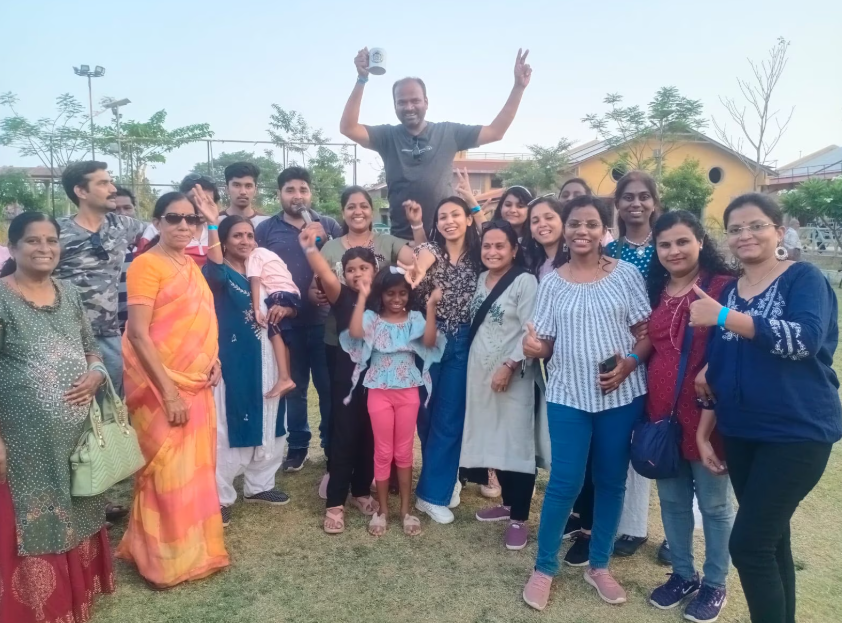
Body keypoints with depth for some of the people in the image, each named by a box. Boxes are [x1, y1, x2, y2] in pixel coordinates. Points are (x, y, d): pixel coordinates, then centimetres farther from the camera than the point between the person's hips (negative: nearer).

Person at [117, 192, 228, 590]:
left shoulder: (191, 265, 11)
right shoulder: (147, 264, -13)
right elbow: (137, 334, -18)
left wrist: (213, 360, 4)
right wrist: (168, 392, -20)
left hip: (196, 383, 8)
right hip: (162, 385, -8)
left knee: (195, 467, 15)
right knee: (168, 470, 1)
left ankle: (192, 547, 31)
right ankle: (162, 560, 18)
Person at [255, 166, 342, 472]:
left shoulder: (329, 226, 6)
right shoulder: (265, 229, 5)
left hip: (324, 320, 0)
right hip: (285, 323, 1)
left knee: (329, 386, 6)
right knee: (293, 387, 12)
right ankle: (297, 446, 26)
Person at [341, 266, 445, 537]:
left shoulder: (414, 318, 1)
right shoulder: (372, 317, -3)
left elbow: (430, 341, -15)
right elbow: (355, 332, -24)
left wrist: (431, 306, -19)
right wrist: (362, 297, -21)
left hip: (408, 392, 1)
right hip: (380, 392, -1)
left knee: (404, 452, 10)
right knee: (383, 452, 8)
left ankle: (405, 509, 22)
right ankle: (382, 509, 22)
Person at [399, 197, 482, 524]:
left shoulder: (477, 256, 2)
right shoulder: (430, 249, -6)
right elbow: (423, 259, -32)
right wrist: (418, 270, -55)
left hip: (461, 344, 1)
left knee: (450, 416, 2)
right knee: (427, 412, 8)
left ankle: (433, 492, 13)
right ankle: (444, 478, 30)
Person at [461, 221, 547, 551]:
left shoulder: (525, 282, -9)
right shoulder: (482, 279, 12)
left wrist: (509, 366, -19)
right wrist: (483, 364, 13)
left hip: (513, 374, -6)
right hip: (481, 370, 7)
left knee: (517, 441, -2)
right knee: (493, 439, 12)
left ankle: (520, 518, 7)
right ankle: (507, 502, 28)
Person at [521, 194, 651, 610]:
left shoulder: (625, 273, 0)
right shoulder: (551, 282, 3)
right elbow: (546, 344, 4)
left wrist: (630, 362, -16)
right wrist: (533, 347, -19)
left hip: (621, 394, 1)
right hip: (568, 395, 0)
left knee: (611, 481, 11)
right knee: (565, 482, -1)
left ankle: (599, 565, 30)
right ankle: (544, 568, 18)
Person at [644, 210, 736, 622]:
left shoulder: (723, 286, -10)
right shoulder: (655, 290, 8)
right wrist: (647, 407, 9)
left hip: (706, 414, -5)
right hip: (662, 413, 5)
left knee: (714, 503, 12)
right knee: (672, 500, 17)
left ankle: (715, 584, 31)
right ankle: (683, 574, 36)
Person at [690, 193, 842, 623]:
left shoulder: (804, 278, -7)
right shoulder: (728, 292, 10)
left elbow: (806, 338, -27)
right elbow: (716, 371, 13)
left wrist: (724, 318, -32)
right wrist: (703, 432, 10)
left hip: (798, 434, -6)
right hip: (740, 434, 6)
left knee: (748, 544, -8)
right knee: (771, 541, 15)